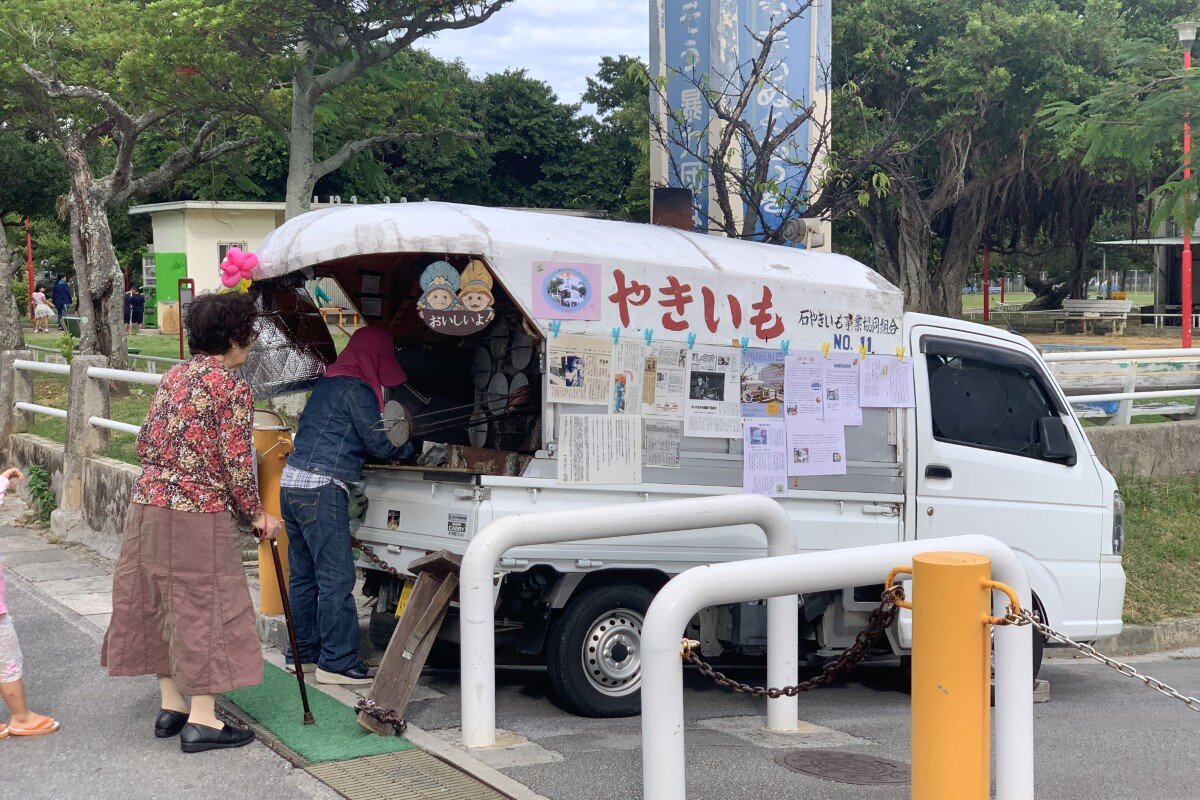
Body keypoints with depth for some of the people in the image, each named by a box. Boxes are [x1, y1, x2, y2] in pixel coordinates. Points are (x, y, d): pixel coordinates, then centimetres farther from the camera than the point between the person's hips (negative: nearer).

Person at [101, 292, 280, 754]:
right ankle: (201, 721, 3)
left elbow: (145, 444, 14)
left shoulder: (173, 377, 11)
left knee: (162, 606, 15)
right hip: (198, 514, -8)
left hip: (148, 505, 8)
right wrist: (257, 514, 1)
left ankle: (171, 706, 25)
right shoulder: (232, 387, -11)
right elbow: (236, 463, -12)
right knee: (204, 609, 0)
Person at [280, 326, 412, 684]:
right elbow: (379, 443, -6)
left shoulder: (328, 383, 20)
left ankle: (302, 652, 22)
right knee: (337, 578, -6)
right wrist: (409, 448, 14)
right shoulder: (356, 390, -8)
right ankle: (338, 662, -5)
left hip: (292, 481, 10)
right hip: (321, 489, -10)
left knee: (303, 575, 15)